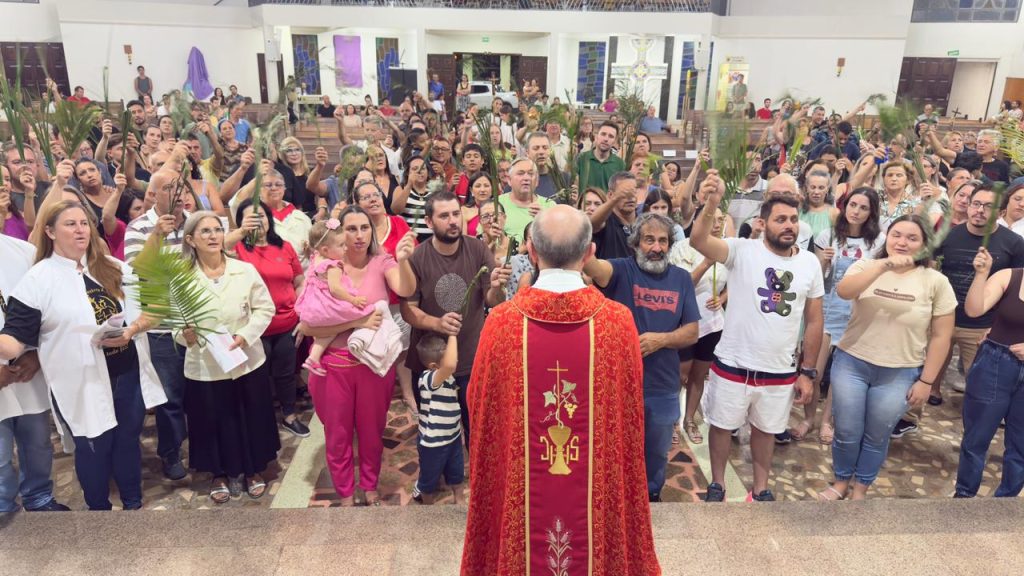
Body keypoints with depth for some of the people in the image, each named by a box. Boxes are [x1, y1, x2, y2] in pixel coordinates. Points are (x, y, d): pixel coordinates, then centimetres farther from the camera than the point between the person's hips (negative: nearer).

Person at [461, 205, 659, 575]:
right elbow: (629, 411, -1)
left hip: (518, 482, 0)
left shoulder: (502, 321, -16)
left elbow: (480, 406, -4)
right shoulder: (619, 321, -15)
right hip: (598, 485, 1)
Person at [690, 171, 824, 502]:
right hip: (733, 365, -2)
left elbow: (814, 320, 5)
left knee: (766, 429, 21)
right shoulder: (742, 250, -12)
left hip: (780, 371, 3)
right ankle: (717, 484, 37)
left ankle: (760, 488, 41)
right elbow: (699, 241, -31)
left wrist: (807, 372, 5)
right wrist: (711, 206, -50)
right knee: (722, 426, 15)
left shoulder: (810, 263, -1)